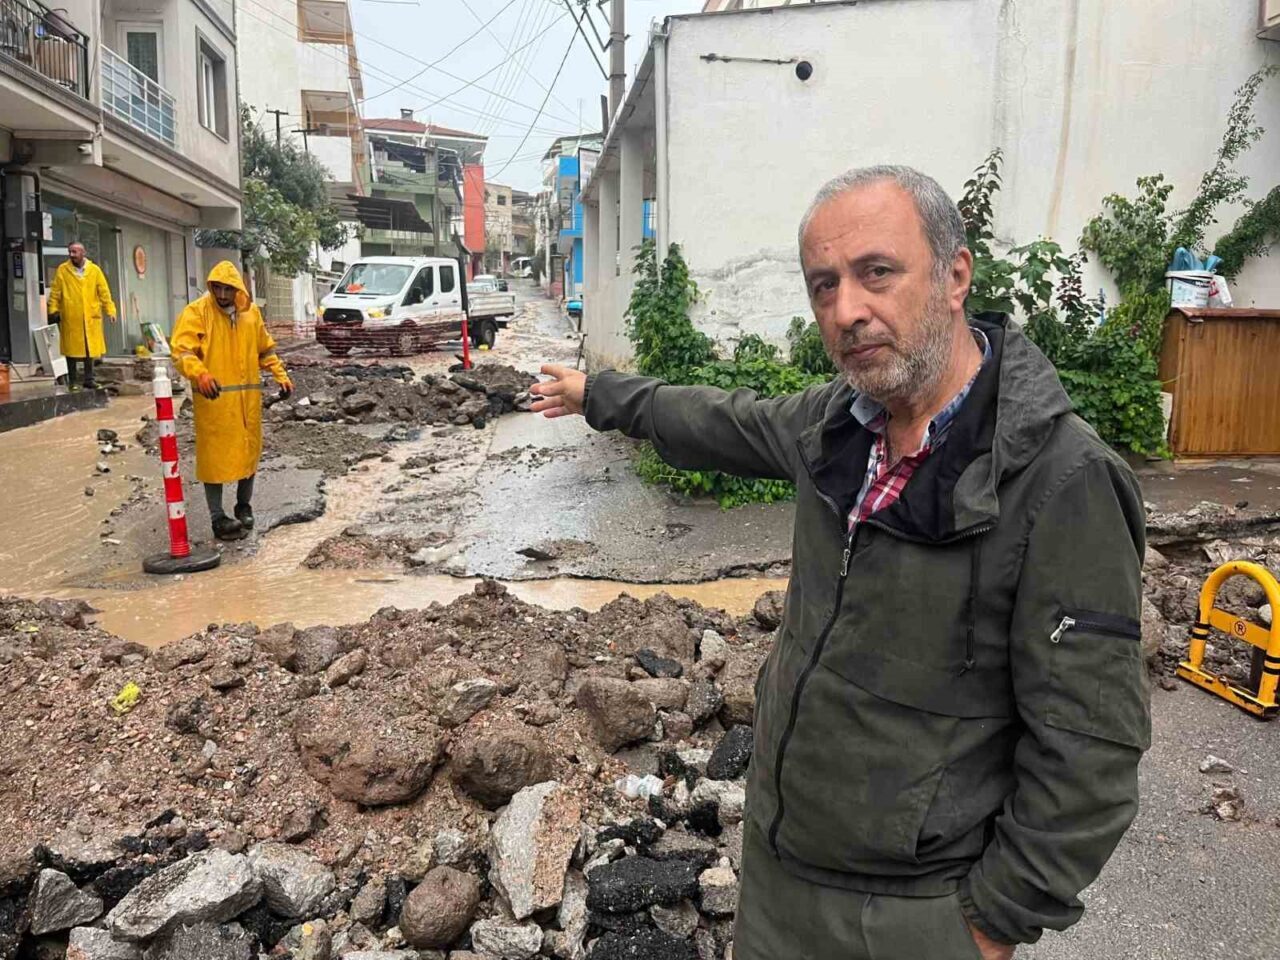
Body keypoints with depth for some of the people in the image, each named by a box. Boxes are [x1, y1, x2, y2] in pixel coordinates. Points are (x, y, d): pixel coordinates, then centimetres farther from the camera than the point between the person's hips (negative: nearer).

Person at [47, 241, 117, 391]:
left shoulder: (94, 270, 5)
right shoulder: (62, 270, 1)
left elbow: (104, 292, 5)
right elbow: (55, 293, 3)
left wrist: (110, 310, -2)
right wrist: (53, 310, -4)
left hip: (91, 318, 1)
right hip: (70, 318, -1)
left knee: (90, 350, 5)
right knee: (72, 350, 4)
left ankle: (89, 380, 14)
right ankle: (72, 382, 12)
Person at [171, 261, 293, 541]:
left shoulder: (251, 311, 8)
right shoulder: (196, 312, -7)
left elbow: (265, 348, 20)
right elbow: (182, 350, -16)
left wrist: (281, 375, 12)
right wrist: (200, 373, -33)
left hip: (247, 396, 5)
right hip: (213, 397, -5)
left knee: (248, 451, 13)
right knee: (214, 456, 0)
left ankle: (244, 506, 32)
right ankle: (218, 519, 7)